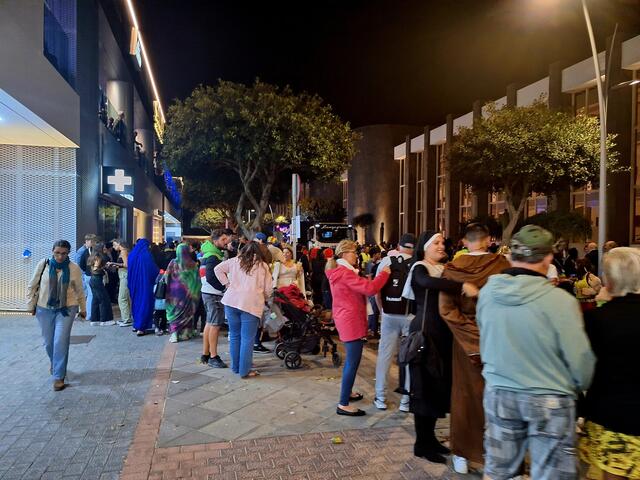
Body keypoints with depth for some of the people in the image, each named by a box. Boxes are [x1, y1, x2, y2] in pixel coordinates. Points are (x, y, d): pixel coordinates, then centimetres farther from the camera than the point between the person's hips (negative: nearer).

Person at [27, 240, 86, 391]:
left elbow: (79, 290, 2)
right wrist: (31, 305, 5)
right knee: (49, 342, 13)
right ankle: (54, 363, 44)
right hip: (44, 309, 2)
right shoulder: (43, 264, -7)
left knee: (61, 342, -8)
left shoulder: (74, 268, -8)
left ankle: (59, 376, 3)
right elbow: (32, 286, 4)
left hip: (66, 309, -2)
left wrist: (83, 308, 9)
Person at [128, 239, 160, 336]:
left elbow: (130, 271, 11)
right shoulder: (147, 254, -12)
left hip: (134, 283, 6)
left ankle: (136, 325, 25)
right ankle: (140, 327, -4)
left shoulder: (131, 255, 4)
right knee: (144, 303, 0)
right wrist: (159, 272, 8)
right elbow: (154, 269, -11)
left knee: (136, 302, 18)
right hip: (145, 283, -6)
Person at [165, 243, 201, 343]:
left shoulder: (173, 263, -7)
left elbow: (166, 278, -2)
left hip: (175, 291, -1)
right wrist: (195, 293, 7)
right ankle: (185, 333, 14)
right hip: (189, 292, 1)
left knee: (175, 311, 6)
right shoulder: (192, 264, -6)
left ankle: (174, 334, -2)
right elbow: (197, 279, -2)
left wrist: (168, 289, 10)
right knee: (187, 311, 12)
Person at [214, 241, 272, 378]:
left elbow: (217, 269, 13)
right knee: (247, 339, 2)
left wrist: (226, 283, 14)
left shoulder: (235, 261, 13)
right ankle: (245, 371, 6)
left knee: (234, 336, 15)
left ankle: (235, 367, 25)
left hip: (231, 301, 3)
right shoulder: (263, 266, 8)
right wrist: (263, 299, 25)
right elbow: (268, 289, 7)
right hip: (251, 304, -3)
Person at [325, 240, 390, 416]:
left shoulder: (339, 272, 13)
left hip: (346, 320, 11)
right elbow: (370, 288, -27)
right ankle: (343, 404, 0)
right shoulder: (345, 273, -21)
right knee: (353, 362, -6)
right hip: (352, 322, -11)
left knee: (351, 360, 23)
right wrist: (384, 273, -15)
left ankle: (346, 393, 37)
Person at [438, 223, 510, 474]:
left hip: (466, 339, 1)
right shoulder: (502, 264, -10)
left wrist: (470, 332, -12)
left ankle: (462, 454, 24)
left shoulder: (453, 268, -9)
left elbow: (446, 309, -15)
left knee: (466, 394, 14)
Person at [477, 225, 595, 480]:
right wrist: (580, 386, 8)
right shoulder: (559, 300, -21)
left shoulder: (487, 292, -8)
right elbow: (581, 359, -12)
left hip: (498, 392, 4)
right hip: (549, 399, -3)